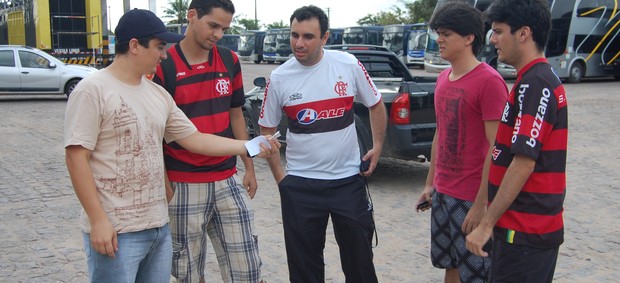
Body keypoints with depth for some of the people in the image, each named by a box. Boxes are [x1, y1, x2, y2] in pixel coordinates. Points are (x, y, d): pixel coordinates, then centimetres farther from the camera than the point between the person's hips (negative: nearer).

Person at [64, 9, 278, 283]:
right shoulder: (92, 90, -11)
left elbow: (193, 138, 12)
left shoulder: (158, 93, 9)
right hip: (115, 231, -7)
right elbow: (77, 158, -14)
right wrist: (98, 220, -17)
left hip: (159, 227, 7)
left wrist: (249, 146, 7)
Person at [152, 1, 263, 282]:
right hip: (184, 186, -4)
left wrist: (249, 167, 11)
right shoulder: (162, 66, -10)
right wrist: (164, 185, -9)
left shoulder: (230, 61, 4)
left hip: (228, 181, 4)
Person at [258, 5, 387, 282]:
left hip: (348, 179, 0)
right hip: (300, 185, 0)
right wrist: (279, 177, 1)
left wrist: (378, 145, 4)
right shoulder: (279, 78, -5)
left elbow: (376, 105, 10)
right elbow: (267, 130, 5)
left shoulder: (348, 64, -6)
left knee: (359, 255, 13)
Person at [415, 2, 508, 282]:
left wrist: (481, 204, -19)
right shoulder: (443, 78, 9)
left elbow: (496, 148, -18)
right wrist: (430, 184, 17)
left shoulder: (489, 81, -16)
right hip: (442, 194, 7)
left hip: (471, 199, -7)